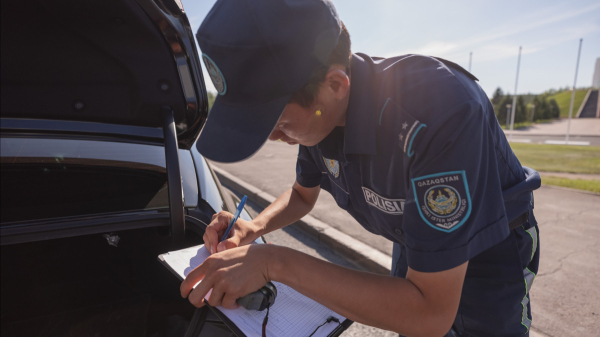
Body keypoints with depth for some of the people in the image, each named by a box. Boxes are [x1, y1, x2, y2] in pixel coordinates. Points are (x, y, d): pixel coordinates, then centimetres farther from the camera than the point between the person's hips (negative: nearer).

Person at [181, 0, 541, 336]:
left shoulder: (439, 112, -42)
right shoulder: (318, 111, -19)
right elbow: (303, 194, 1)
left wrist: (275, 262, -39)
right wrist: (254, 228, -19)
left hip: (490, 248, -4)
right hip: (416, 240, 5)